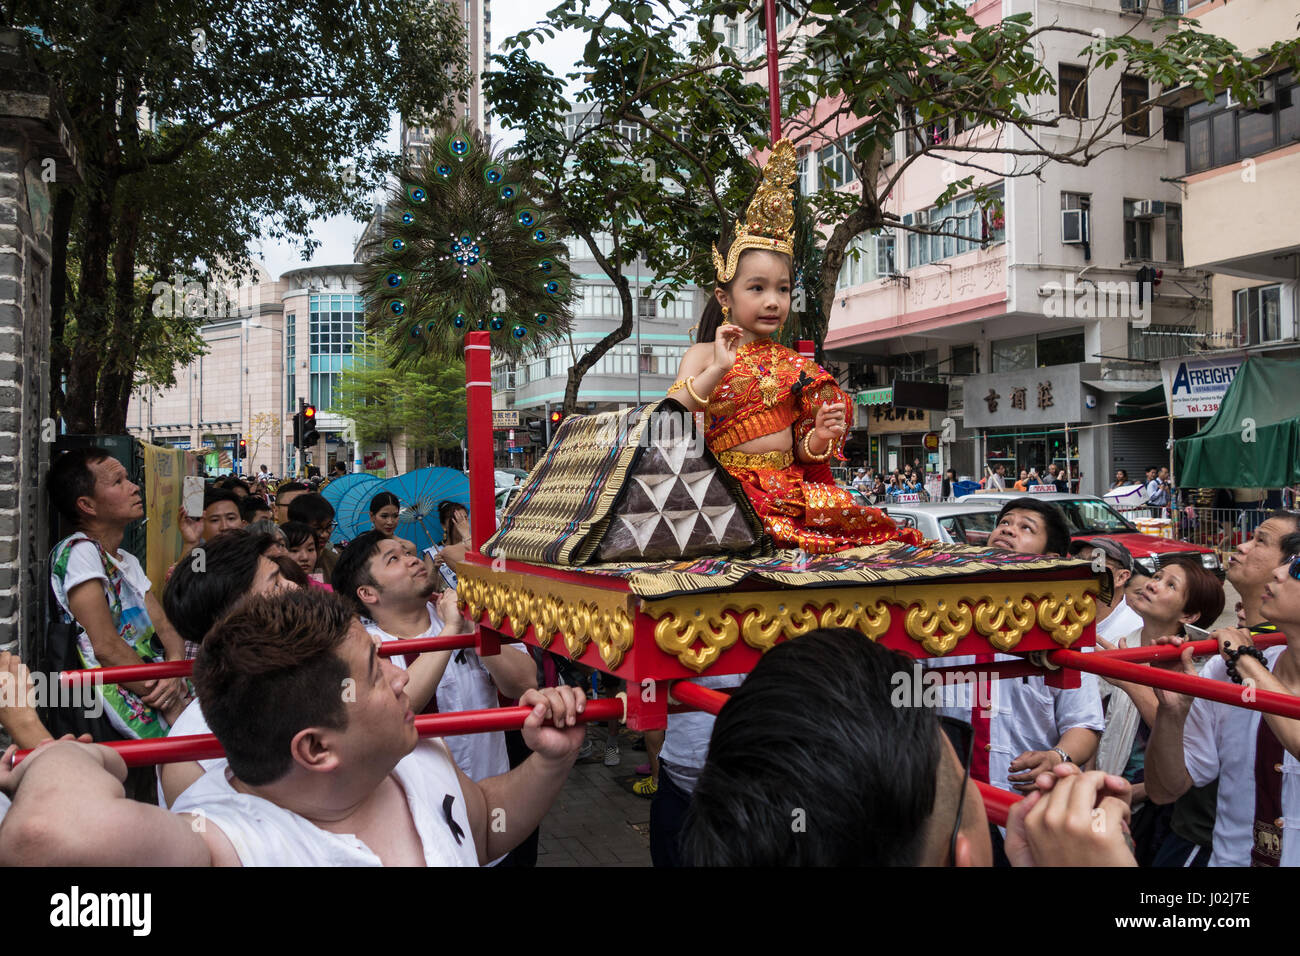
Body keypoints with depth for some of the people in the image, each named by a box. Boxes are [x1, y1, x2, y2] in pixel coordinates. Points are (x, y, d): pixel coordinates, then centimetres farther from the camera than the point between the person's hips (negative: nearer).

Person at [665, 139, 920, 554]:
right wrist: (717, 369, -18)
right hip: (730, 485, -4)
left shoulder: (794, 364, 15)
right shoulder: (703, 356, 6)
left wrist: (820, 437, -7)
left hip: (790, 485, 4)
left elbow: (801, 451, 16)